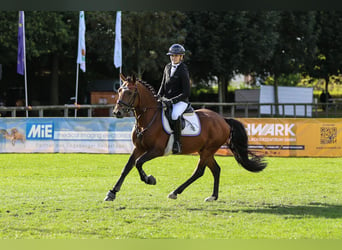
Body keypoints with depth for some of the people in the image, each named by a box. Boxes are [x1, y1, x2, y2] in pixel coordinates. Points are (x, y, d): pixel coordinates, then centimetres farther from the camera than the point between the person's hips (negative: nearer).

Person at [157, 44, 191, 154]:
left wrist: (172, 100, -21)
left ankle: (177, 142, -32)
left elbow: (186, 93, -14)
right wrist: (159, 95, 1)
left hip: (180, 101, -8)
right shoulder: (168, 67, 12)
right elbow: (163, 85, 20)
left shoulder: (183, 71, -10)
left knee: (175, 115, -37)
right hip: (167, 100, 8)